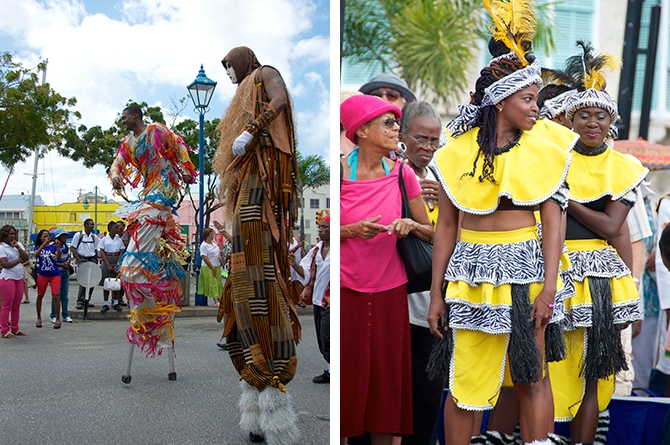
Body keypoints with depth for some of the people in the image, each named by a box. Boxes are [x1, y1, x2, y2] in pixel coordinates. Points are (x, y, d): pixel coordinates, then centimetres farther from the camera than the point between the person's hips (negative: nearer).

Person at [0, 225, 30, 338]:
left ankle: (15, 329, 16)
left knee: (16, 305, 9)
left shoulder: (19, 244, 13)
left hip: (19, 279, 6)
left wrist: (18, 248, -9)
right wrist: (19, 260, -6)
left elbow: (26, 258, 1)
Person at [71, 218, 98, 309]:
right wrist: (78, 259, -12)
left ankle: (86, 300, 13)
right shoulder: (78, 235, -1)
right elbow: (73, 248, -2)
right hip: (82, 259, -5)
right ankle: (80, 301, -11)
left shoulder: (94, 237, 11)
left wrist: (96, 261, 9)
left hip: (92, 259, 5)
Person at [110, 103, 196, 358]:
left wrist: (186, 170, -9)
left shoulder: (156, 131, 0)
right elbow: (118, 163, 12)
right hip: (147, 191, 8)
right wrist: (115, 176, -10)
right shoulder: (128, 143, 19)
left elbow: (180, 147, -1)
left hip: (163, 187, -8)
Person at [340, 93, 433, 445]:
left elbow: (431, 233, 6)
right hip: (345, 289, -2)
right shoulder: (339, 171, -6)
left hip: (389, 290, 3)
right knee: (347, 373, 3)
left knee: (386, 373, 7)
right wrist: (353, 230, -18)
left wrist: (411, 226, -13)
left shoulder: (401, 174, 1)